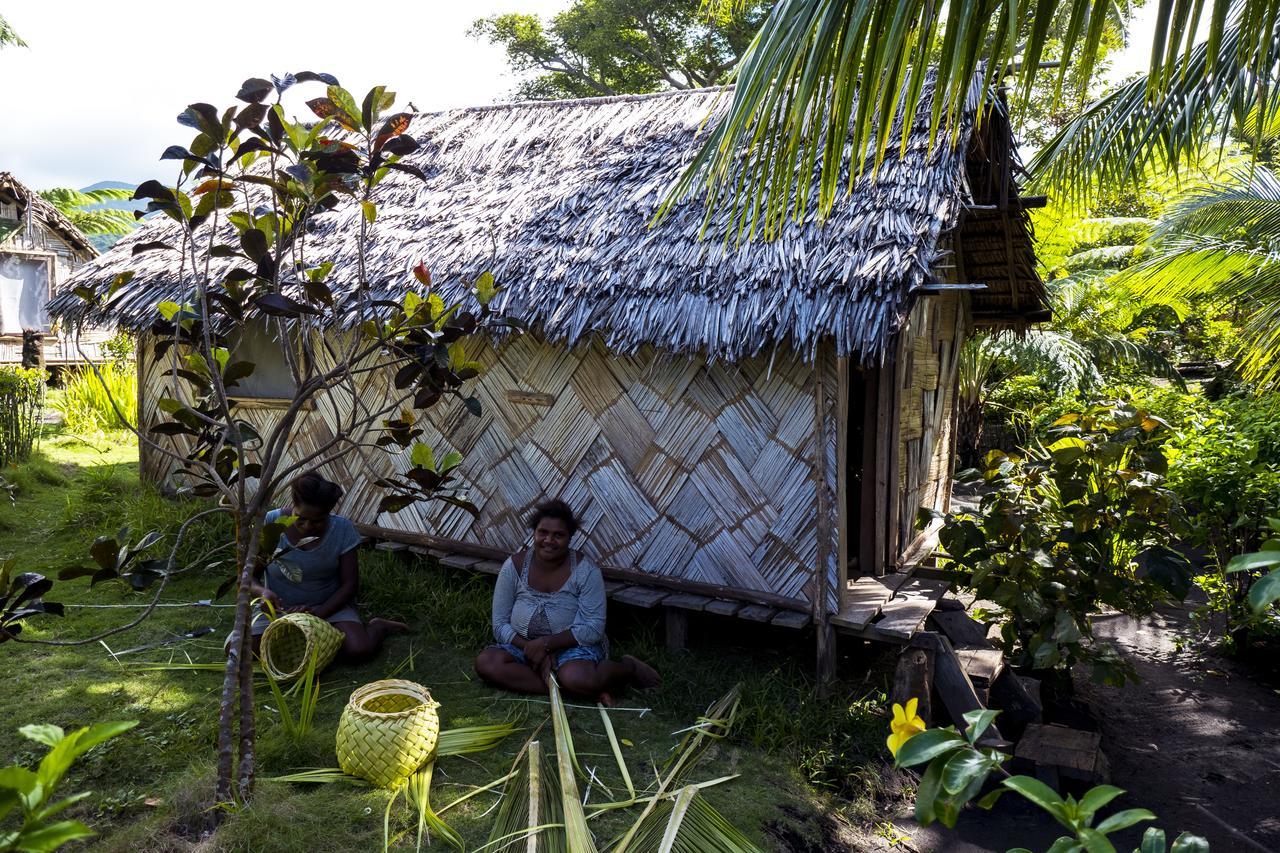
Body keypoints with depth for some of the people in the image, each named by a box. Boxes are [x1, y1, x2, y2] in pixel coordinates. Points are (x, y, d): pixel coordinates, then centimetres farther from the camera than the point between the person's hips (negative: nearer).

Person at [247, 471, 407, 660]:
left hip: (329, 605, -2)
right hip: (280, 607, 2)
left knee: (358, 649, -29)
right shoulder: (270, 523, -16)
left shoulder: (342, 529, -14)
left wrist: (320, 612, -26)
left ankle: (379, 627, 7)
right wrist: (262, 591, -32)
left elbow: (350, 584, -9)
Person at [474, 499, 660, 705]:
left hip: (573, 647, -5)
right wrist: (534, 651, -19)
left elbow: (594, 628, -14)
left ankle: (628, 667, -4)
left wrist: (546, 644, -22)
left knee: (574, 678, -38)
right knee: (486, 663, -25)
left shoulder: (585, 570, -12)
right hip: (524, 646, 5)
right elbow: (500, 625, -3)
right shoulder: (514, 566, -5)